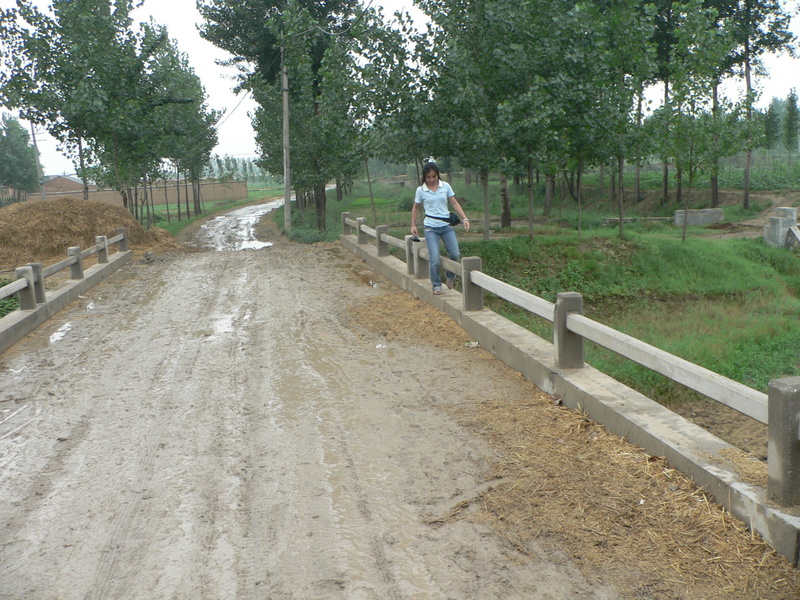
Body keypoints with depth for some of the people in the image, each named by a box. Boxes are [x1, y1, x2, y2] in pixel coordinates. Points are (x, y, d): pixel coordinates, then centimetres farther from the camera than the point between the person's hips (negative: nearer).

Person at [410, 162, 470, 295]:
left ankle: (450, 277, 23)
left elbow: (454, 203, 5)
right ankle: (436, 285, 11)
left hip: (447, 225, 2)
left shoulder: (445, 186, 3)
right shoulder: (421, 190, 0)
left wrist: (464, 219, -3)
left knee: (455, 254, -5)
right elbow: (415, 208, 12)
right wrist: (413, 225, 9)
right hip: (431, 227, -2)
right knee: (435, 259, -9)